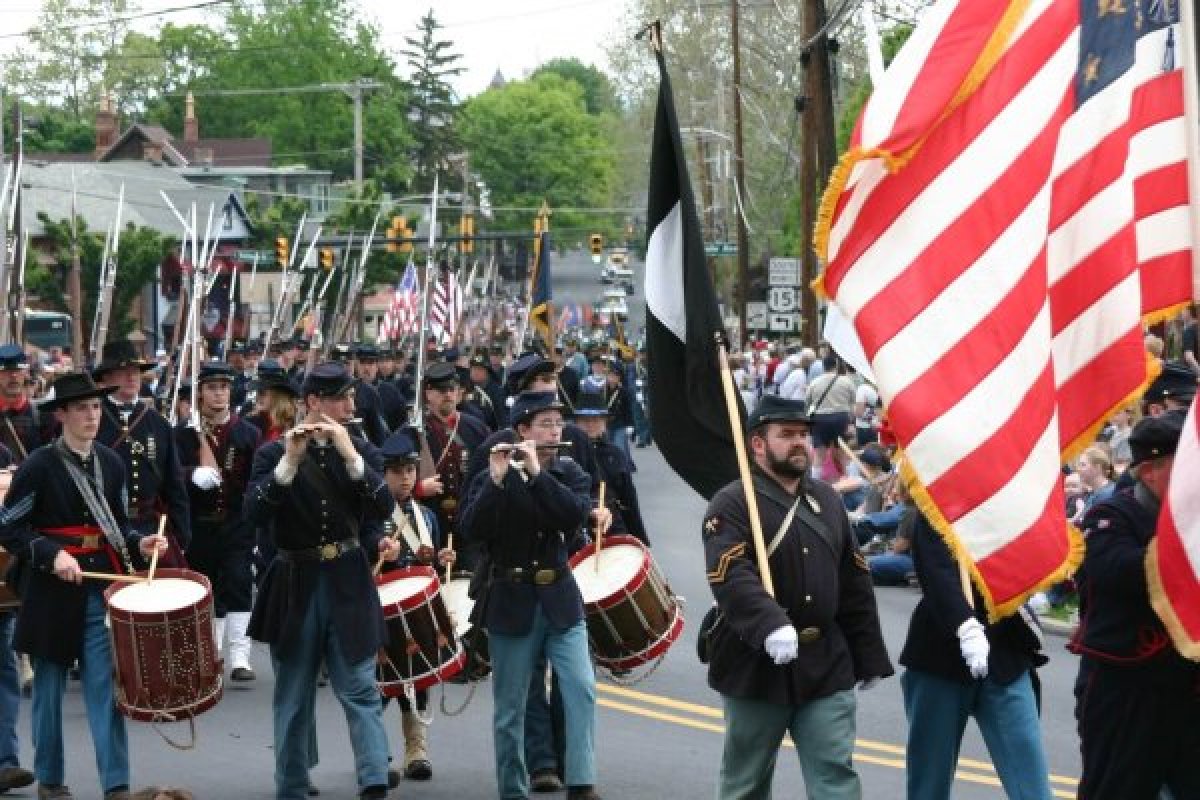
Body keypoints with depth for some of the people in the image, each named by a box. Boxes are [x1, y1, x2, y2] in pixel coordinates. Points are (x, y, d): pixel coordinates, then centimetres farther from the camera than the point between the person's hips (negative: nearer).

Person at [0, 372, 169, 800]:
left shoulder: (111, 463, 6)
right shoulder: (39, 465, -9)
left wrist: (138, 542, -4)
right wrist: (52, 555, -20)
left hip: (102, 589, 3)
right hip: (52, 591, -3)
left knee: (106, 686, -3)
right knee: (49, 688, 9)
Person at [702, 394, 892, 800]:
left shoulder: (827, 499, 11)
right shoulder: (732, 503, -8)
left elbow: (854, 584, 14)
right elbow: (731, 576, -25)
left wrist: (869, 658, 12)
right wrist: (771, 626, -40)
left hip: (827, 664, 4)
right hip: (756, 665, -4)